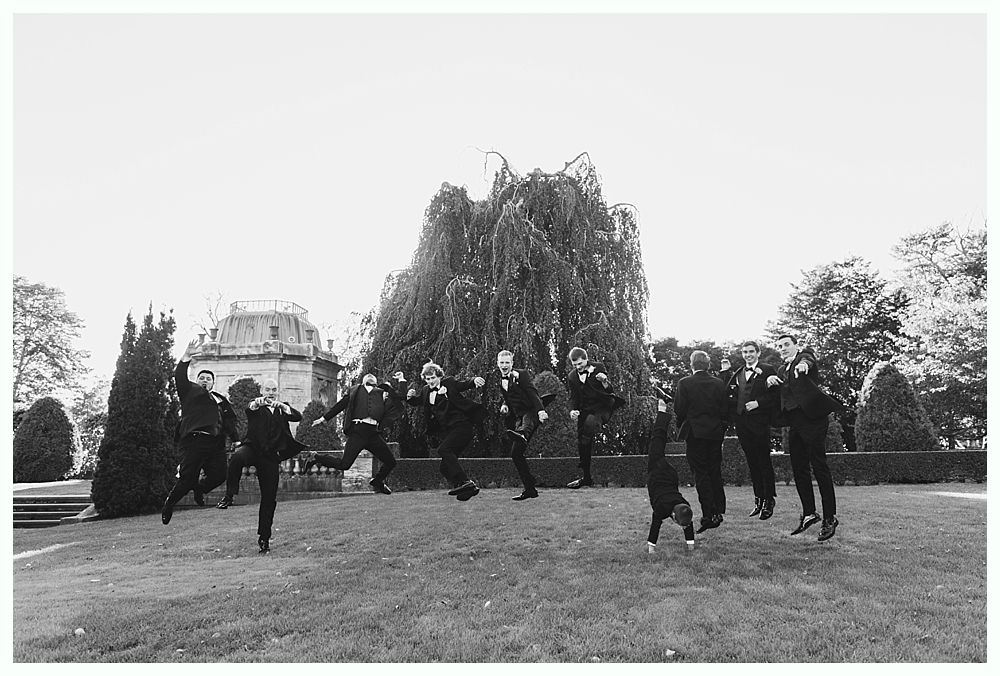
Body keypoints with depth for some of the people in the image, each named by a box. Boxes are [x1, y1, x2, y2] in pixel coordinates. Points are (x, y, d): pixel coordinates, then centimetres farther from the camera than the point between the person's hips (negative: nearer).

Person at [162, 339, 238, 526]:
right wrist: (187, 357, -16)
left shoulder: (220, 401, 26)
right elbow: (179, 377, -3)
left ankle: (199, 488, 23)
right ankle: (169, 503, 22)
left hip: (215, 443, 4)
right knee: (187, 478, -6)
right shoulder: (190, 391, 15)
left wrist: (236, 439, 6)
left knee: (219, 474, -10)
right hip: (194, 440, -4)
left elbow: (229, 423, 20)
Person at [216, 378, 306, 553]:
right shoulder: (255, 407, 10)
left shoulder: (283, 408, 16)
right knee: (237, 457, -38)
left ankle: (264, 537, 15)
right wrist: (257, 403, -38)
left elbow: (298, 417, -2)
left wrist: (283, 407, -21)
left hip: (271, 456, 2)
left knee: (269, 498, 2)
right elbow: (249, 408, -14)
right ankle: (229, 495, -23)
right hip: (252, 447, -2)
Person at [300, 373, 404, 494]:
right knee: (344, 465, -5)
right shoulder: (355, 390, 14)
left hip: (374, 434, 3)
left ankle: (377, 482, 30)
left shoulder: (382, 393, 18)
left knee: (390, 462, 3)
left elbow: (398, 403, 8)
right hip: (357, 431, -3)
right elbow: (340, 405, 17)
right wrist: (324, 418, 18)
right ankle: (316, 458, 19)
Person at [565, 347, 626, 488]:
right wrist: (572, 411, -10)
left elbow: (609, 391, -9)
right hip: (585, 410, 5)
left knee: (590, 422, -35)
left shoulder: (599, 368, -6)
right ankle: (586, 477, 10)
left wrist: (604, 381, -31)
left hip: (602, 407, -5)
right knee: (581, 442, -2)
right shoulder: (572, 376, 5)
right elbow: (573, 397, 9)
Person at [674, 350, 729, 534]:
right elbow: (725, 409, 4)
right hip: (716, 433, 4)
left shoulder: (685, 383, -8)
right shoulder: (719, 384, 2)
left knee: (701, 474, -1)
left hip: (695, 433, -4)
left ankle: (708, 516, -6)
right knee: (715, 473, 14)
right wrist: (722, 428, 16)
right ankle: (718, 513, 19)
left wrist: (681, 428, 9)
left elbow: (678, 409, -7)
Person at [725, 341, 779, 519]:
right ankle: (759, 500, 20)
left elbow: (775, 395, -8)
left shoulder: (768, 370, 0)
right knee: (752, 463, 11)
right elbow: (727, 395, 12)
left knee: (764, 461, 0)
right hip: (742, 423, 5)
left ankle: (769, 501, 9)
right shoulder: (738, 374, 17)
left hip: (759, 422, -5)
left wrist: (758, 403, -15)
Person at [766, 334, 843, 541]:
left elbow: (808, 360, -23)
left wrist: (804, 364, -47)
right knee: (799, 470, 11)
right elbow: (774, 393, 11)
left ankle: (830, 518, 2)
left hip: (812, 418, -7)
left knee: (819, 467, -5)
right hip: (794, 422, 8)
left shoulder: (805, 355, 1)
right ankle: (809, 513, 21)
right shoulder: (782, 369, 21)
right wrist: (770, 379, -11)